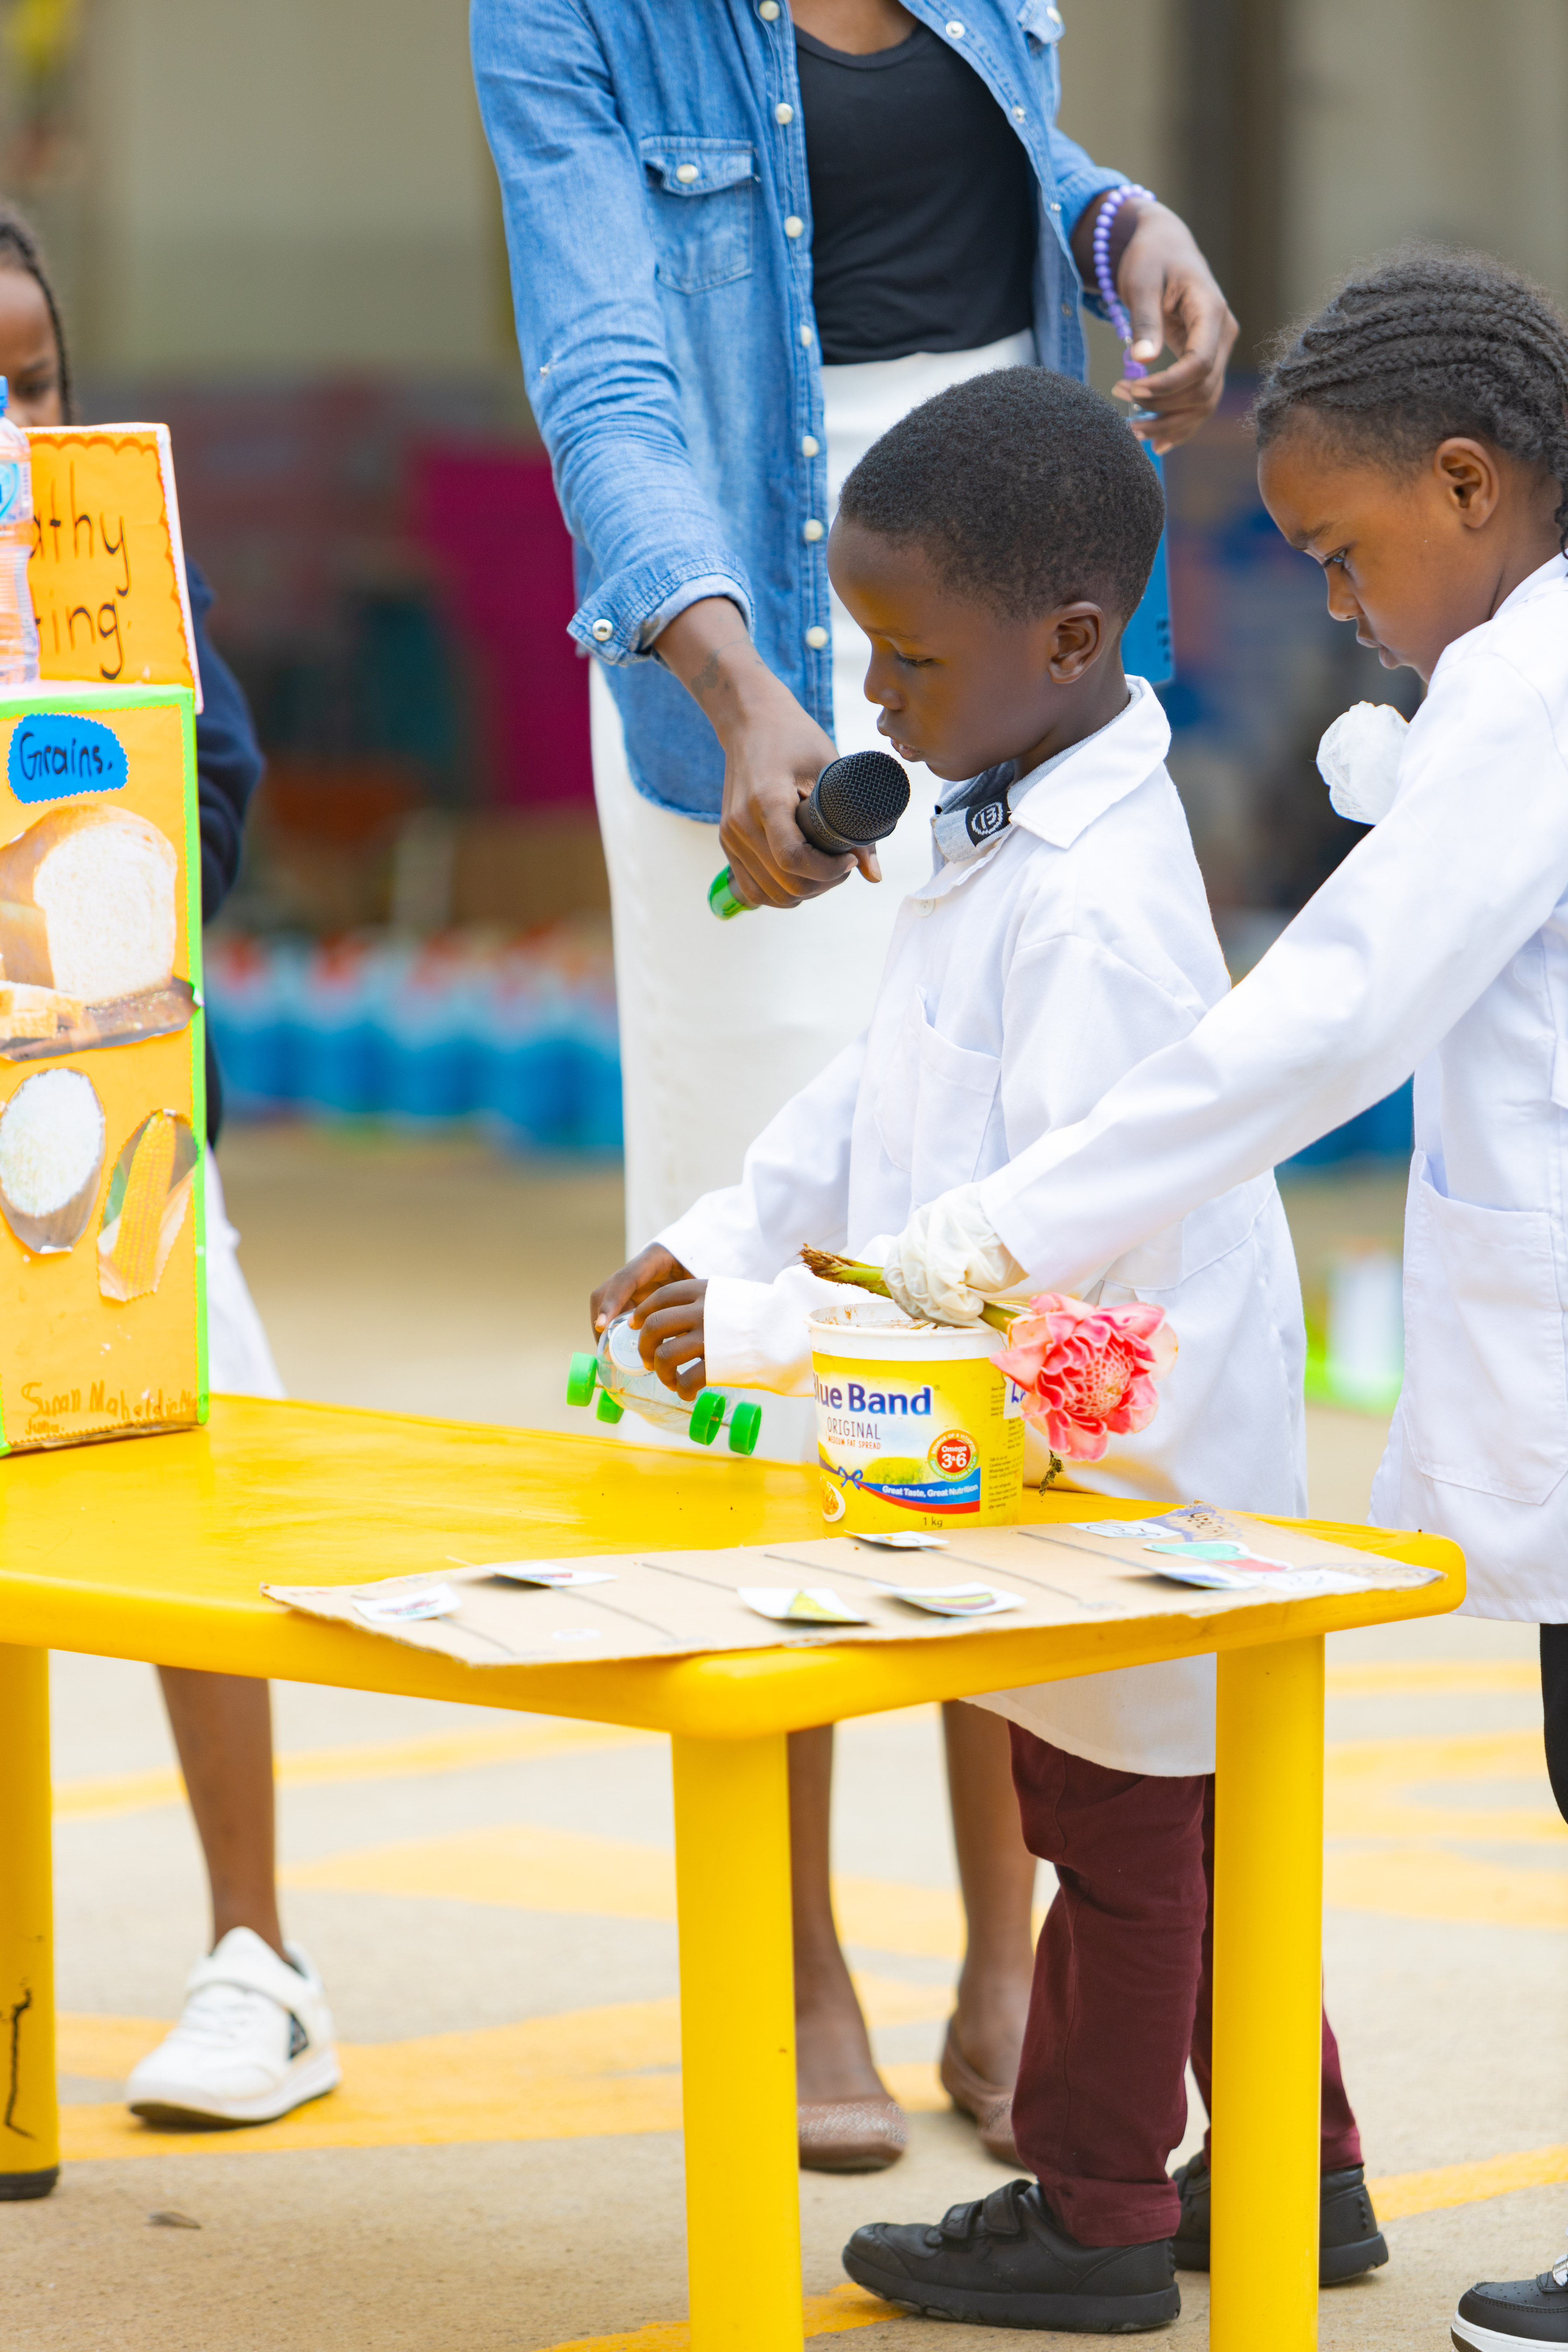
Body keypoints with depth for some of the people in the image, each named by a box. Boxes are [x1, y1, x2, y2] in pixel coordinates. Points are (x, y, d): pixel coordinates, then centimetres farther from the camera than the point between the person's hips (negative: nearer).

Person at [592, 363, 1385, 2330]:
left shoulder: (1096, 915, -27)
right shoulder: (1006, 831, 5)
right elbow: (882, 1097, 14)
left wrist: (776, 1330, -25)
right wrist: (723, 1242, 3)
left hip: (1124, 1467, -10)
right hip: (1096, 1455, 10)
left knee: (1112, 1829, 5)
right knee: (1184, 1816, 18)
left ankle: (1093, 2215, 19)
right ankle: (1299, 2170, 29)